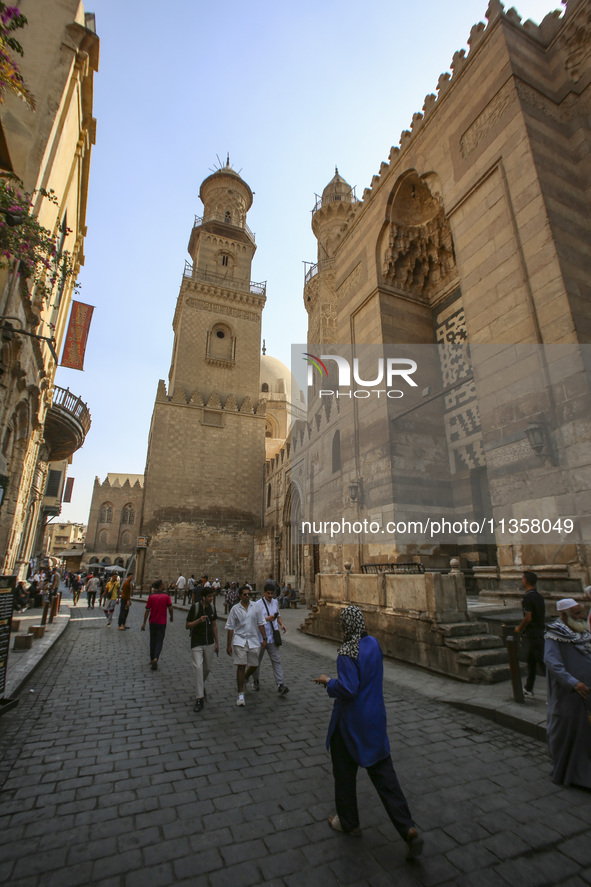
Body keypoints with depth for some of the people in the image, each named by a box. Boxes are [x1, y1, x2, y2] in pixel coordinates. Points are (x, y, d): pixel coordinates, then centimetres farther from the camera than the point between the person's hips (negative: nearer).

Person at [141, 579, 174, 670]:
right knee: (159, 641, 3)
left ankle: (152, 659, 28)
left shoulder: (151, 596, -3)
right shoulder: (166, 596, -9)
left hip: (153, 622, 3)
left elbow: (147, 611, -3)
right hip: (162, 623, -3)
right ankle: (155, 659, -14)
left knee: (153, 640, 19)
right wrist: (171, 617, 9)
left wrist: (144, 623, 3)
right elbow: (170, 608, -9)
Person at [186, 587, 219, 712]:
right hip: (197, 643, -4)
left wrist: (216, 643, 12)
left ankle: (201, 686, 43)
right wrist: (199, 620, -27)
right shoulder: (195, 607, -14)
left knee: (207, 668, 14)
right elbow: (187, 625, -9)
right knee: (198, 668, -13)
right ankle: (199, 699, -5)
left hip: (209, 643, 5)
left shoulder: (212, 606, 1)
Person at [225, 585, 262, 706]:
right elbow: (230, 627, 2)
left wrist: (264, 638, 8)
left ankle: (244, 679, 41)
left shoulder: (255, 607, 2)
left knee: (254, 665, 9)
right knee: (241, 666, -7)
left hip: (253, 640, 3)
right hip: (239, 640, -2)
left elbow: (260, 623, 10)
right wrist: (229, 645, 1)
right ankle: (241, 695, 5)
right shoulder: (235, 609, -2)